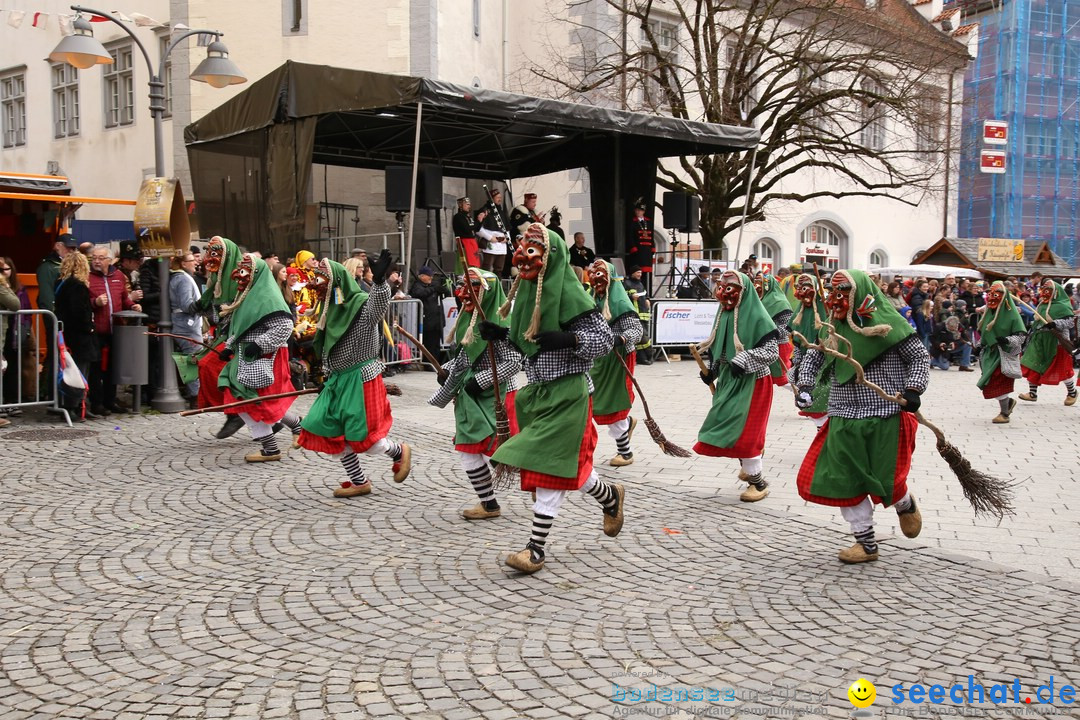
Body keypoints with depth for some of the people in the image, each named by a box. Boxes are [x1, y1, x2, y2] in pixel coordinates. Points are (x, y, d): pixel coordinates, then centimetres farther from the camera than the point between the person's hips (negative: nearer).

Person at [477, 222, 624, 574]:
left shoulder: (568, 294, -14)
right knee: (569, 463, 15)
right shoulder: (528, 291, 9)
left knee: (549, 467, -6)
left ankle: (536, 549, 8)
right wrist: (501, 334, 4)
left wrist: (565, 340, -29)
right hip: (537, 390, 8)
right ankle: (611, 497, 41)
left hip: (566, 393, -8)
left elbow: (604, 338, -14)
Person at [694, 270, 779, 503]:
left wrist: (743, 360, -27)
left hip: (752, 382, -7)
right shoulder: (723, 316, 7)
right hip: (727, 380, 7)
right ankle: (749, 466, 37)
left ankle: (758, 483, 10)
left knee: (743, 432, -6)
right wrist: (711, 370, 4)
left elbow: (772, 350, -18)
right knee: (726, 426, 12)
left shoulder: (756, 316, -14)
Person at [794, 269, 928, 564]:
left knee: (886, 482, 2)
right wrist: (804, 385, 0)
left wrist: (913, 389, -15)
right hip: (844, 419, 5)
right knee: (845, 481, 3)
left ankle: (906, 506, 40)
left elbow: (920, 355, -2)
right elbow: (813, 357, 15)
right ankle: (866, 544, 17)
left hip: (885, 418, -5)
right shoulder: (835, 328, 7)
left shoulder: (887, 324, -7)